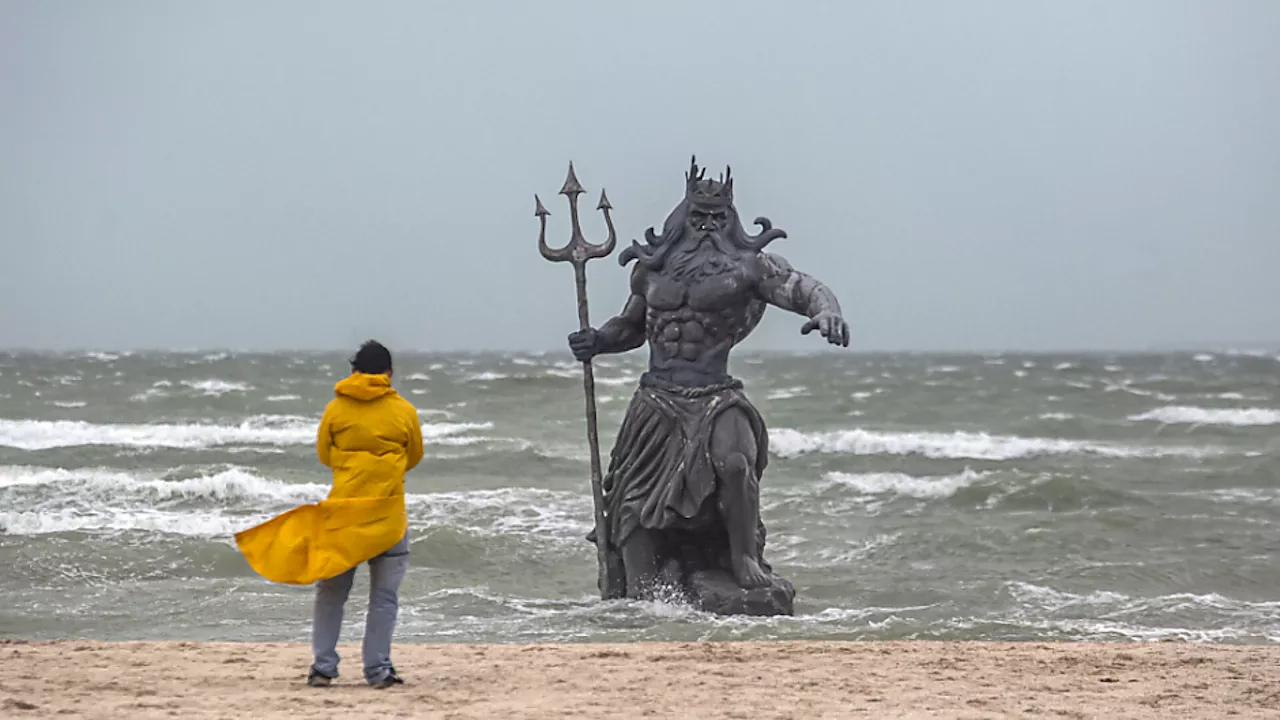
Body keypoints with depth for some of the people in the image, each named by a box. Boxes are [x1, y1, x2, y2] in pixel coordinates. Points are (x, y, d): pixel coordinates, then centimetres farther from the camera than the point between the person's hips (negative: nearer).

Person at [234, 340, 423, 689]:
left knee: (331, 591, 11)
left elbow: (324, 454, 8)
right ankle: (377, 670, 2)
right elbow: (414, 457, 12)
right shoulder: (404, 411, -2)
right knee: (384, 595, 5)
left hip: (343, 512, 1)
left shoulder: (336, 408, -1)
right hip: (388, 512, -1)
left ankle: (323, 666, 8)